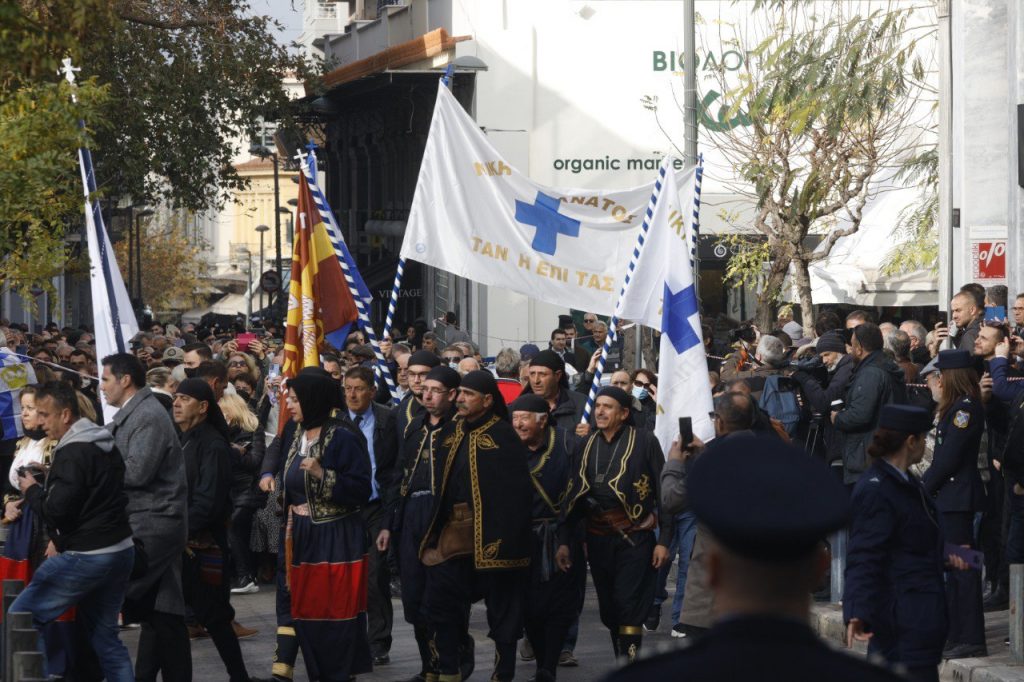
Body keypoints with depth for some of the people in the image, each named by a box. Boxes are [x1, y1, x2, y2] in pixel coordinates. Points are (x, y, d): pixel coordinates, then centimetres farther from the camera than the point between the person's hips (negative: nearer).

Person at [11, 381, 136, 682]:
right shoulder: (106, 445, 12)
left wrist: (32, 491, -2)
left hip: (86, 557, -9)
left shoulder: (73, 453, -17)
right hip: (120, 551, 9)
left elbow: (56, 510, -19)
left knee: (21, 622, -1)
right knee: (104, 635, 14)